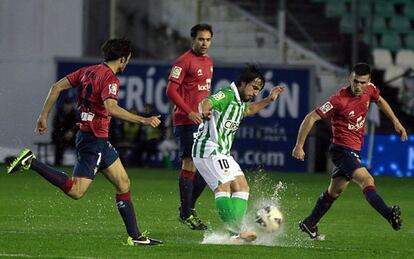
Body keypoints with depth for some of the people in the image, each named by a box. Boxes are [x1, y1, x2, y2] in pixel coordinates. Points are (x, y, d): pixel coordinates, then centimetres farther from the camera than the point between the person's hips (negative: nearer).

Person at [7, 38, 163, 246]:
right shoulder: (109, 78, -16)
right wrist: (143, 120, -32)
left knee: (123, 183, 11)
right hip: (94, 140, -10)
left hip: (100, 140, 10)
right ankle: (31, 162, -10)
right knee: (75, 191, -12)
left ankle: (135, 236, 11)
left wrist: (44, 115, 14)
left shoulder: (88, 71, 10)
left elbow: (57, 87, 10)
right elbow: (111, 108, -33)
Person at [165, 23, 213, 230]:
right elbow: (171, 90, -14)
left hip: (202, 121, 8)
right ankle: (186, 213, -1)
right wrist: (189, 112, -20)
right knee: (190, 164, -7)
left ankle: (189, 206, 19)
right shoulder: (185, 61, -10)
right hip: (186, 121, -8)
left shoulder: (208, 62, 16)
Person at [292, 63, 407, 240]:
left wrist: (395, 121, 15)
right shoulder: (339, 100, -22)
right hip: (342, 150, -9)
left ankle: (309, 224, 35)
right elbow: (311, 118, -17)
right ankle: (390, 215, -44)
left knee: (335, 192, 20)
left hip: (354, 151, 9)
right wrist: (299, 146, -16)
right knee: (367, 180, -28)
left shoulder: (369, 90, -3)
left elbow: (380, 101, 23)